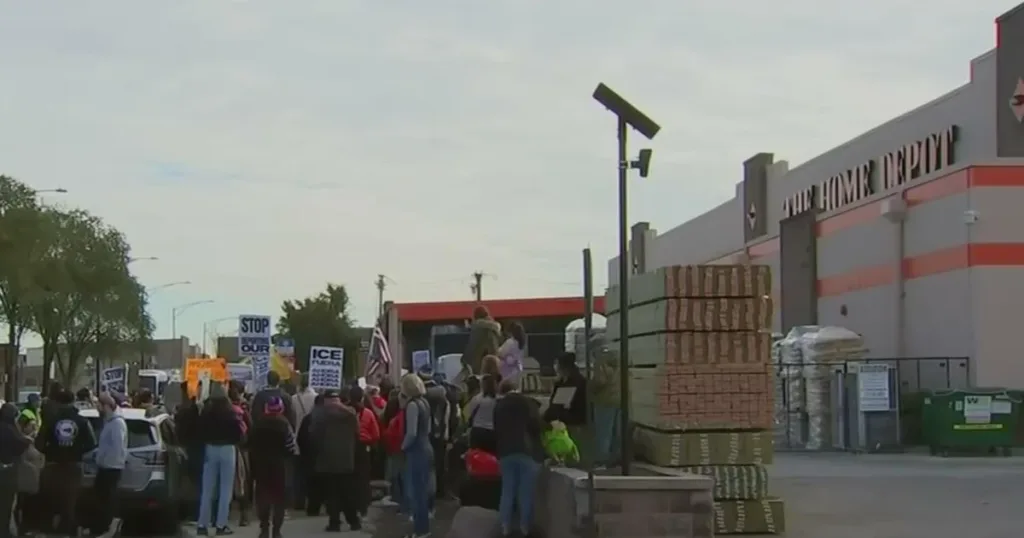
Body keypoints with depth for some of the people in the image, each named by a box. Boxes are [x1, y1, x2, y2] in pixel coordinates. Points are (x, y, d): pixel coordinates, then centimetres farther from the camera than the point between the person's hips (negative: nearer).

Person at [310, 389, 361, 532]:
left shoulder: (320, 414, -6)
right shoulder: (350, 412, 3)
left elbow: (313, 434, -4)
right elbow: (356, 434, 8)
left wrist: (319, 448, 11)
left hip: (327, 459, -3)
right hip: (347, 459, 3)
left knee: (331, 493, 0)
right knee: (349, 492, 11)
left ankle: (334, 523, -3)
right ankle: (354, 521, 13)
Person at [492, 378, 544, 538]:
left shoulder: (499, 406, 14)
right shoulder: (528, 402, -1)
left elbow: (496, 430, 16)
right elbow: (536, 425, -5)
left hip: (506, 452, 4)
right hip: (528, 451, -4)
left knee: (507, 491, 9)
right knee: (526, 492, 1)